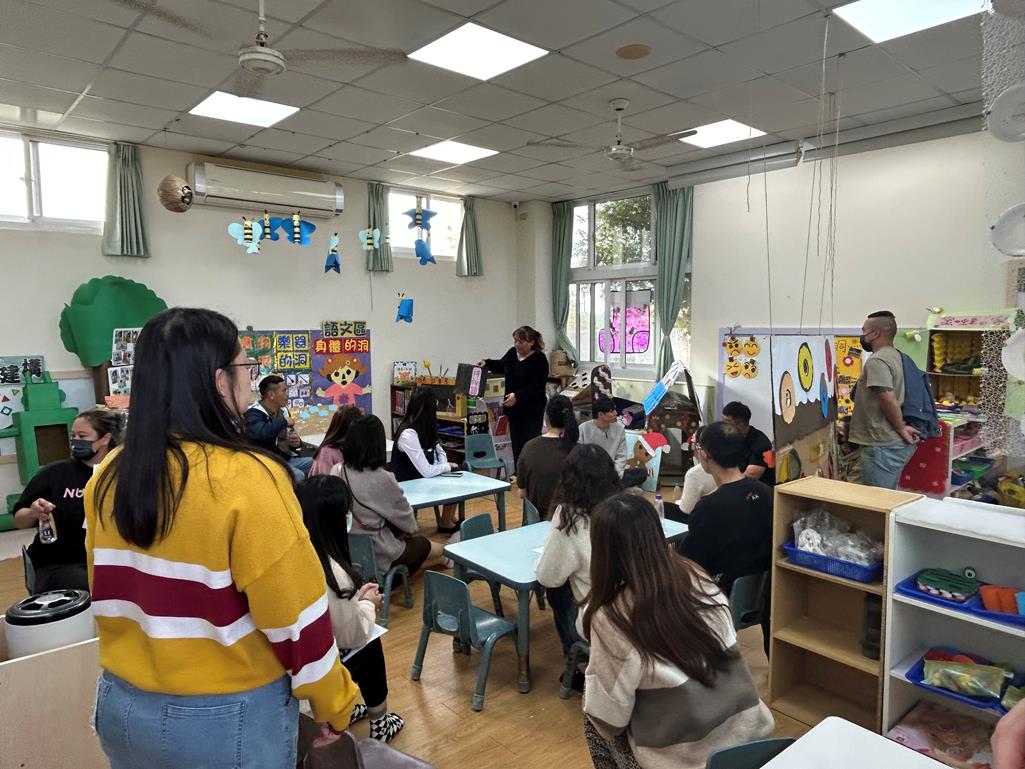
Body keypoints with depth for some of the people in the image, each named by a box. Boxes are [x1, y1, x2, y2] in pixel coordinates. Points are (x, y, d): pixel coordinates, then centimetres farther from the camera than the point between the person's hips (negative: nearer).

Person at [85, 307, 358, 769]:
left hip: (122, 703, 6)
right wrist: (332, 701, -5)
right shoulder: (246, 478, -24)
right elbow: (294, 612, -19)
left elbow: (108, 596, 8)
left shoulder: (109, 478, -5)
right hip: (227, 716, -5)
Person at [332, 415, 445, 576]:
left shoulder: (336, 472, -8)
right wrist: (411, 528, 14)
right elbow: (405, 516, -10)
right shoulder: (382, 479, -25)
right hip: (378, 555, -6)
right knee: (437, 550, 18)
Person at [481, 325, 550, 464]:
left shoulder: (539, 359, -12)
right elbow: (501, 366, 28)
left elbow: (537, 386, -20)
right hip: (514, 409, 7)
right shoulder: (512, 353, 8)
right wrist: (487, 363, 10)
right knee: (516, 444, 10)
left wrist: (517, 395, -28)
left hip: (532, 410, -7)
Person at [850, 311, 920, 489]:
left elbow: (888, 400, -24)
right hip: (896, 443, 10)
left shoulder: (877, 361, -17)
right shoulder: (896, 356, 15)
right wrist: (901, 428, 14)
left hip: (882, 446, -10)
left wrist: (901, 428, -12)